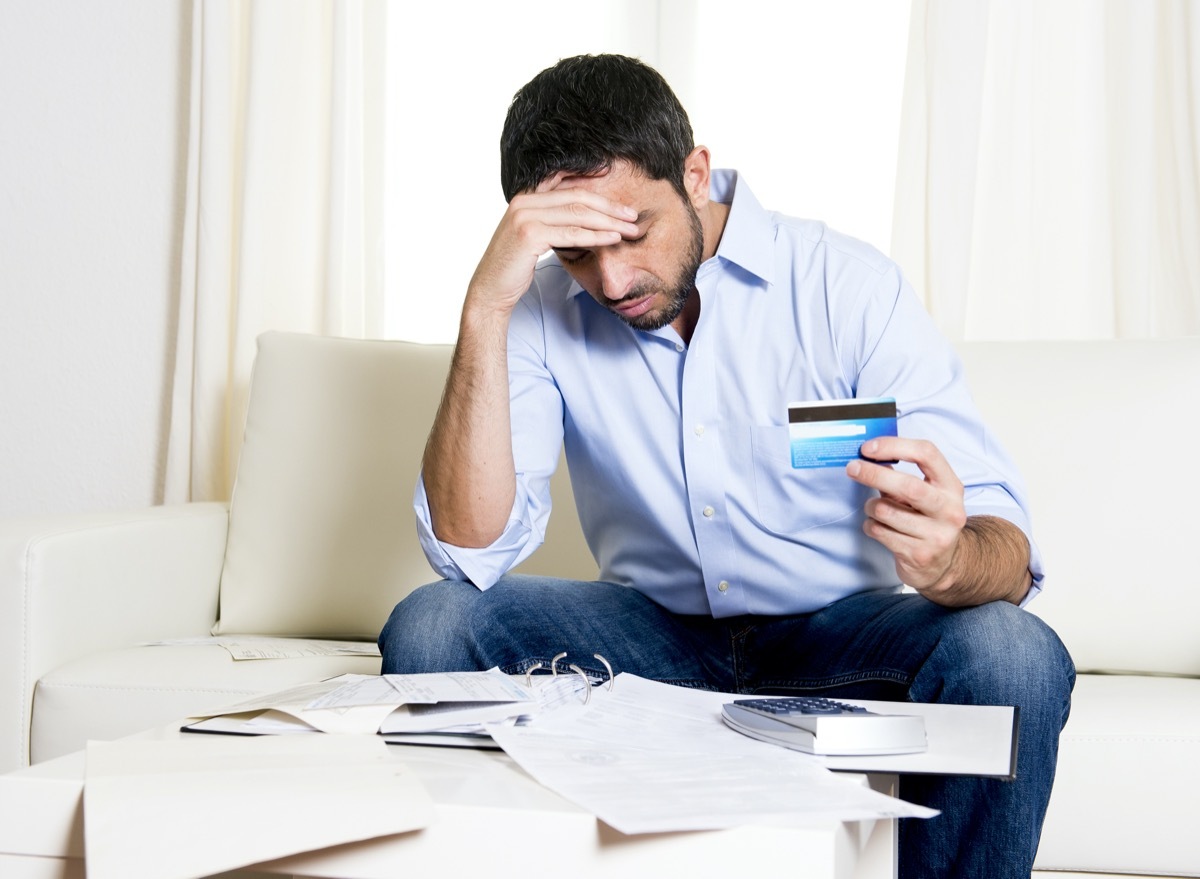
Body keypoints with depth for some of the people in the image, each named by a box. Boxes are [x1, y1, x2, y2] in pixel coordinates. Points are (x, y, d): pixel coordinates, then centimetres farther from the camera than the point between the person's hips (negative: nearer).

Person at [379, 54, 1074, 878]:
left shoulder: (847, 284, -14)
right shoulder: (547, 311, -7)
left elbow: (1008, 555, -18)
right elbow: (470, 551, -19)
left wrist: (950, 560, -44)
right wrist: (484, 308, -27)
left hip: (838, 632, -1)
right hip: (656, 630, 2)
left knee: (1011, 656, -31)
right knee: (429, 626, -21)